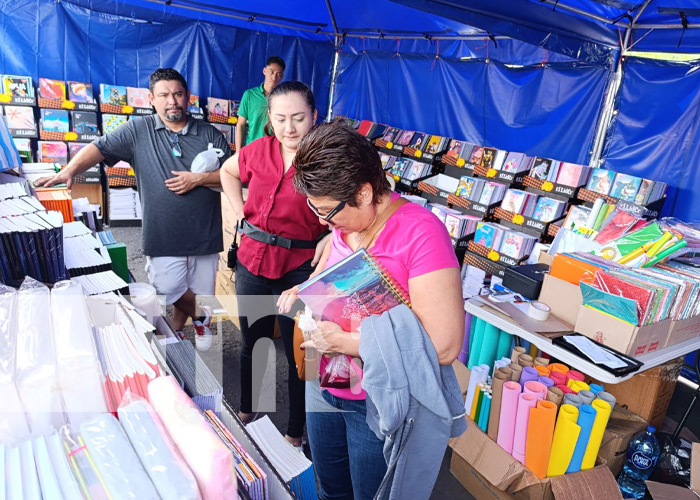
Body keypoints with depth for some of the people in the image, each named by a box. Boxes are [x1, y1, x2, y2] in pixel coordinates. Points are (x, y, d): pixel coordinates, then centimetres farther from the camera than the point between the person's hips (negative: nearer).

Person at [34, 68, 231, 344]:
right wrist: (69, 171, -18)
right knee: (168, 288, -5)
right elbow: (99, 147, -2)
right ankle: (200, 316, 28)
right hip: (163, 236, -1)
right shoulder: (139, 130, 3)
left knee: (198, 293, 12)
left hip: (204, 235, 1)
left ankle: (176, 330, 42)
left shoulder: (209, 135, 3)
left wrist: (198, 179, -13)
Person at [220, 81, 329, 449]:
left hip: (299, 269, -4)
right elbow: (228, 171, 22)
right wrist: (239, 208, 10)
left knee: (299, 354, 8)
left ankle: (295, 433, 32)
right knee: (252, 344, 22)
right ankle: (246, 411, 48)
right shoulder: (259, 150, 1)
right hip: (252, 262, 5)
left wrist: (333, 236, -25)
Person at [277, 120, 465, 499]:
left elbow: (443, 346, -30)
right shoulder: (342, 222, -6)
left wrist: (345, 342, -26)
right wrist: (304, 292, -5)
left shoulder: (420, 233, -27)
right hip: (324, 383, 6)